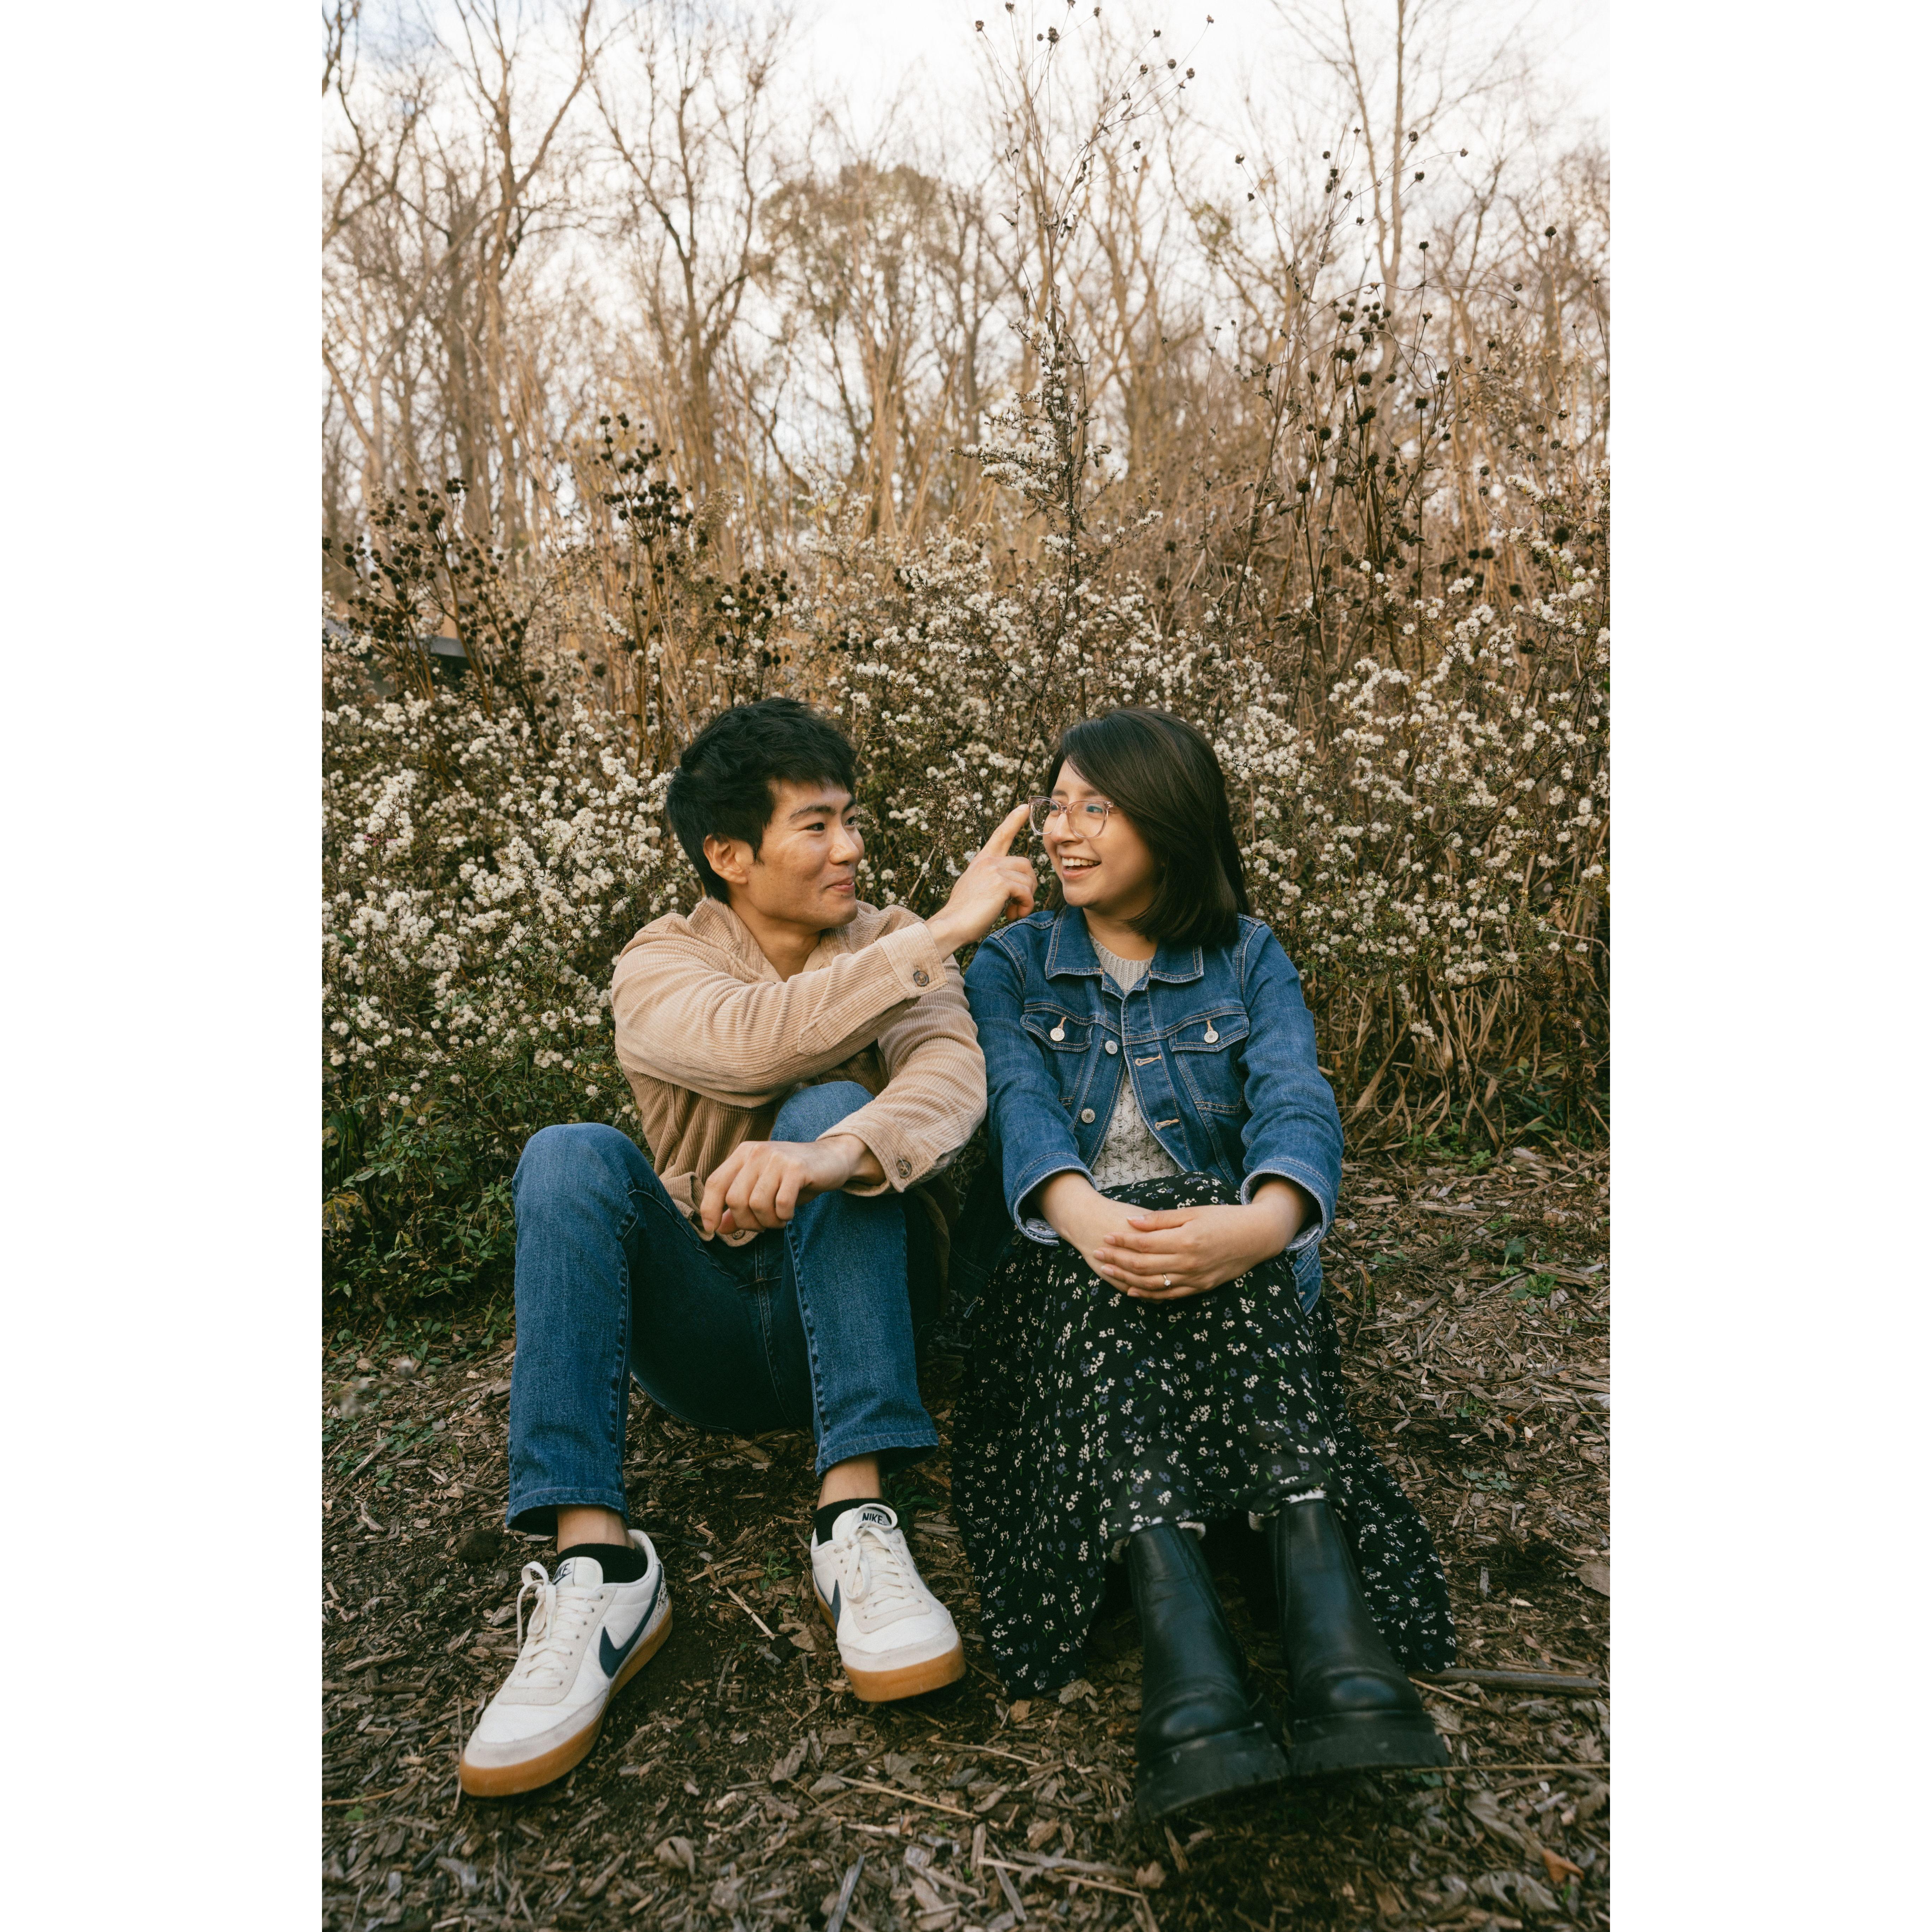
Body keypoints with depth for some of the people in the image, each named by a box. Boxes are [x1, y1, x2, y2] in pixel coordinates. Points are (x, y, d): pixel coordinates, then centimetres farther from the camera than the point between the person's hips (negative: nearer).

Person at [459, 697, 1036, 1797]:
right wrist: (947, 930, -26)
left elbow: (953, 1080, -22)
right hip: (708, 1332, 1)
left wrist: (830, 1155, -43)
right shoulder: (661, 966, -2)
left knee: (829, 1110, -27)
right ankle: (597, 1567, -31)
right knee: (572, 1157, -24)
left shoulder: (894, 947, 1)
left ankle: (857, 1519, -32)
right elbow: (753, 1042, -27)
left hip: (856, 1311, 0)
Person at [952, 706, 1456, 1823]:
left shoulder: (1250, 958, 8)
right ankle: (1187, 1659, -49)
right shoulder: (1011, 965, 10)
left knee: (1230, 1243, -34)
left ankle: (1338, 1633, -47)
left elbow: (1297, 1104, -11)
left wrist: (1262, 1222, -36)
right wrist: (1082, 1214, -34)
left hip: (1222, 1247, 0)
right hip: (1062, 1265, 0)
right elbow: (1021, 1104, -10)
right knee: (1101, 1271, -34)